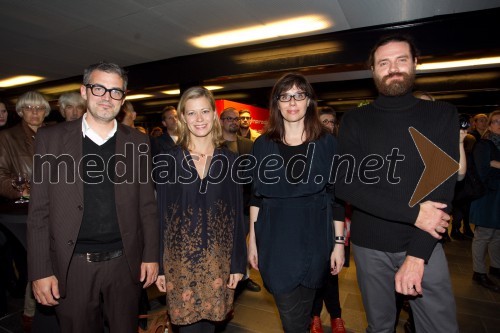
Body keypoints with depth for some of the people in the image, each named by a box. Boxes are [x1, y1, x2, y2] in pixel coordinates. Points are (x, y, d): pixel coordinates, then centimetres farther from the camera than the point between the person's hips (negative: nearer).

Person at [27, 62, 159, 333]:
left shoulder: (137, 143, 0)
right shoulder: (51, 138, -2)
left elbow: (147, 206, 2)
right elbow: (39, 211, -2)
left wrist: (151, 255, 1)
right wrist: (40, 270, -4)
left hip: (125, 262, 1)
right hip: (71, 266, 0)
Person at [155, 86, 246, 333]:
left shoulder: (229, 161, 0)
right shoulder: (167, 160, -3)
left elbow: (236, 214, 1)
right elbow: (160, 214, 0)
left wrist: (238, 263, 0)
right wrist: (158, 265, 1)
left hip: (218, 258, 1)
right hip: (179, 257, -1)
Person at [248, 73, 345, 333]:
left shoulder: (327, 143, -1)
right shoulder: (263, 145, 1)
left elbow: (337, 196, 0)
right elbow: (256, 196, 4)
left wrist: (339, 243, -2)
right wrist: (252, 239, 4)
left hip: (313, 239, 0)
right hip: (275, 239, 0)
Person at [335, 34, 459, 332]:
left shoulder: (442, 115, 0)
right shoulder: (355, 121, -1)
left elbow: (443, 185, -10)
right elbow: (346, 185, -13)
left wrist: (417, 255, -17)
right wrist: (413, 212, -20)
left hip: (424, 245, 1)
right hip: (370, 246, 0)